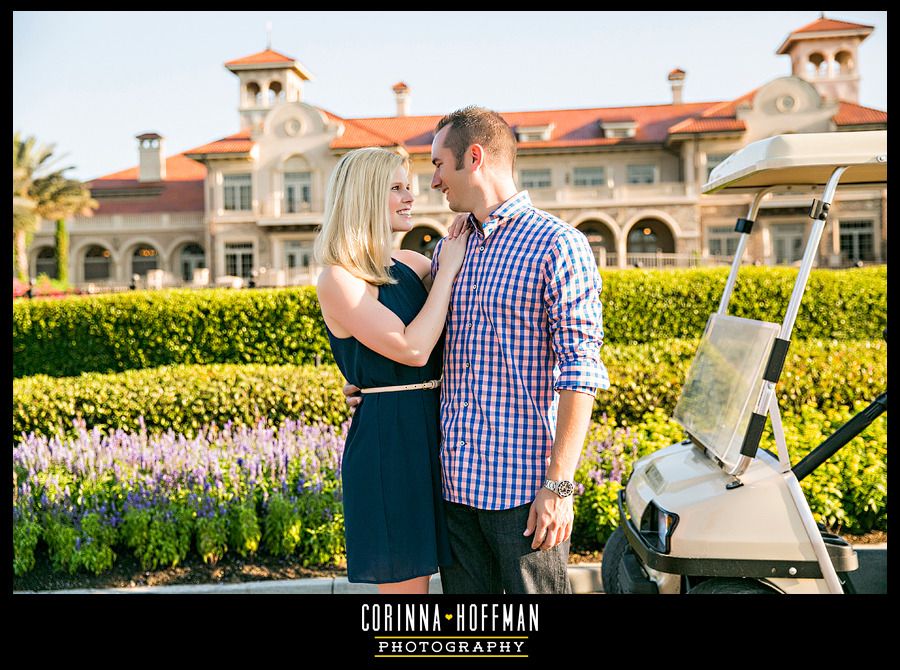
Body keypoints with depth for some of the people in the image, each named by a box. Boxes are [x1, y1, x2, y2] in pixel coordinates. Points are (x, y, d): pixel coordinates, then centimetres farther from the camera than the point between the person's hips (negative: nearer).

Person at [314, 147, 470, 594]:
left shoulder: (411, 264, 9)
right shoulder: (338, 280, -12)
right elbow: (412, 349, -20)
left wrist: (467, 247, 5)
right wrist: (447, 269, -13)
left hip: (433, 435, 8)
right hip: (386, 443, -8)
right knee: (406, 583, 3)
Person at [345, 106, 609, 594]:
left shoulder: (557, 245, -8)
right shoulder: (445, 249, 13)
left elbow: (580, 373, -13)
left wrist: (559, 485, -16)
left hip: (525, 486, -6)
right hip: (456, 481, 6)